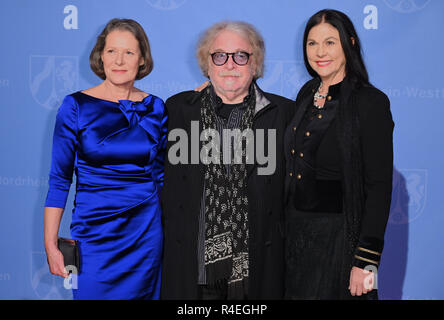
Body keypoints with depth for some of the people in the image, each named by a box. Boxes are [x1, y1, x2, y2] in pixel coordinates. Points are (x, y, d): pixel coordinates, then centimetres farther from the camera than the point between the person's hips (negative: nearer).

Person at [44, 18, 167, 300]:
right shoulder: (76, 106, -5)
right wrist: (51, 244, -5)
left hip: (147, 231, 2)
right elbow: (59, 179, -3)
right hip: (95, 231, -2)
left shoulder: (155, 108, 2)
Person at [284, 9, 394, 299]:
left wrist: (366, 261, -19)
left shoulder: (370, 102, -13)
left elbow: (379, 188, -16)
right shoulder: (307, 94, 7)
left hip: (339, 238, -6)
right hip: (296, 232, 6)